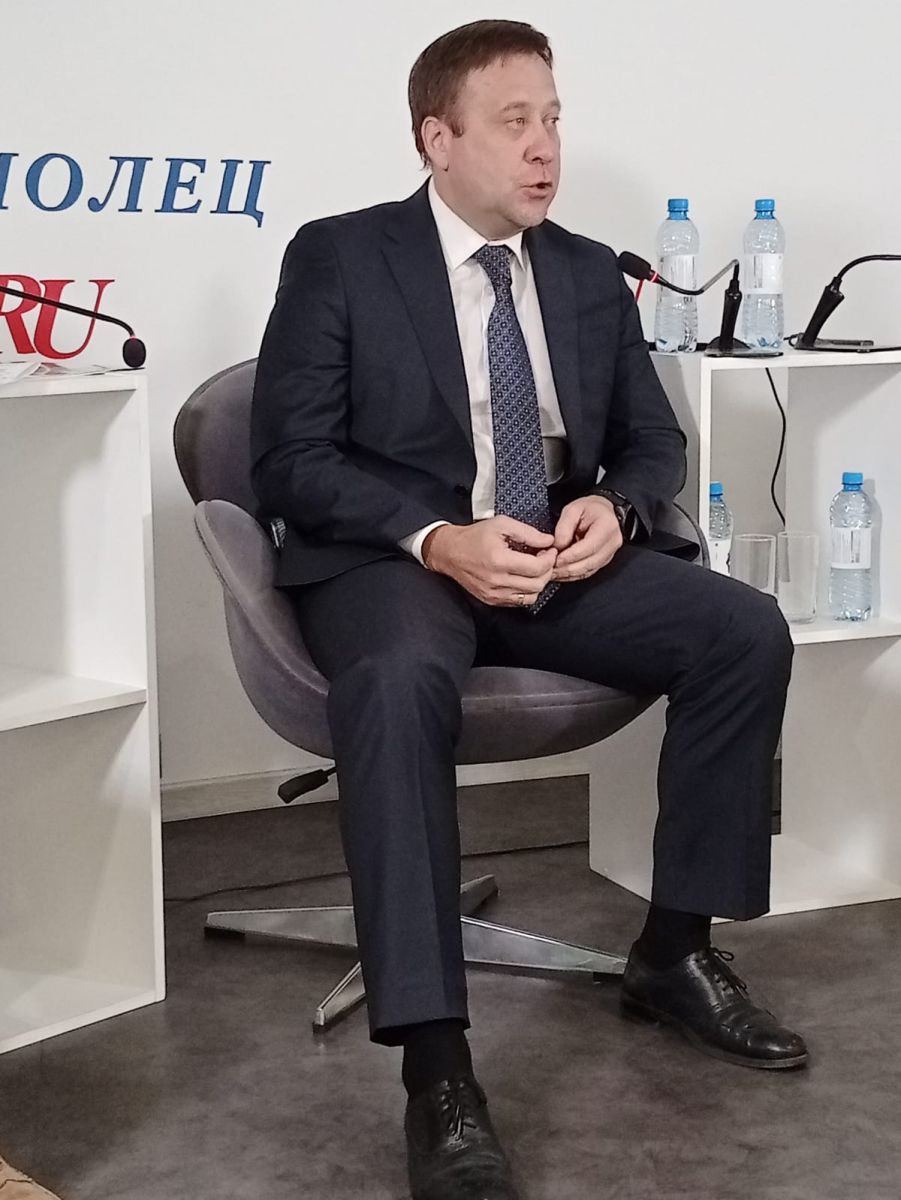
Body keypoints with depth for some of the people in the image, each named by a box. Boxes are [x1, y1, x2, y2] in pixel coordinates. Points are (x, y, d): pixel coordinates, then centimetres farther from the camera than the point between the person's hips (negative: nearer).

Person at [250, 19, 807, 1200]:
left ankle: (674, 953, -2)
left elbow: (655, 440, 16)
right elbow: (290, 458, -8)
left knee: (747, 631, -17)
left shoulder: (592, 274, 13)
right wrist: (436, 539, -23)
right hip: (392, 558, -5)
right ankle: (437, 1065, -38)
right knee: (399, 679, -39)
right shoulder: (338, 257, -2)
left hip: (561, 557, 5)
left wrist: (614, 507, -10)